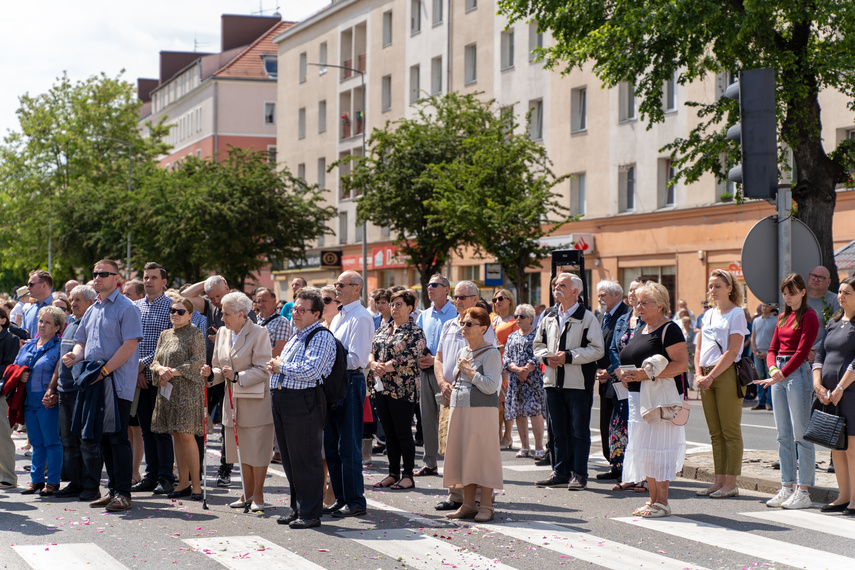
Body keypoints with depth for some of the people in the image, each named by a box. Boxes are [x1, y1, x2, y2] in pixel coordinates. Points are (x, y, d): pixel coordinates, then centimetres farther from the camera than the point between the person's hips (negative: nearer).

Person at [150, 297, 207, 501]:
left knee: (186, 435, -11)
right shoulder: (165, 335, 16)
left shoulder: (195, 334, -3)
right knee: (176, 436, 6)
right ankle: (183, 484, 11)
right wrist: (160, 369, -10)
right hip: (167, 391, 6)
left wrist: (173, 372, -16)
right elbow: (155, 361, 13)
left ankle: (196, 484, -6)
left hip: (187, 390, -6)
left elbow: (198, 362, -12)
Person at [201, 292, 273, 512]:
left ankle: (258, 496, 8)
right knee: (242, 449, 11)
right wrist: (211, 372, -5)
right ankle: (248, 494, 21)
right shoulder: (222, 333, 9)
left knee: (257, 448, -1)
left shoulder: (259, 333, -10)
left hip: (256, 401, -6)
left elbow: (262, 369, -13)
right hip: (234, 401, 6)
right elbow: (220, 367, 16)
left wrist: (237, 376, -23)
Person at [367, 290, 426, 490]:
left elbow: (411, 357, -14)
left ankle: (408, 476, 4)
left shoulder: (414, 332, -4)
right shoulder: (382, 330, 16)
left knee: (403, 434, -3)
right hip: (381, 388, 6)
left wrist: (387, 367, -16)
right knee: (389, 434, 10)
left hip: (402, 389, -6)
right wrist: (373, 364, -12)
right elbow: (370, 351, 9)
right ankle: (393, 474, 17)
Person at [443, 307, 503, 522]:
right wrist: (452, 389, 9)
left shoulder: (491, 353, -8)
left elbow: (491, 386, -17)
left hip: (482, 410, -8)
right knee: (463, 455, 8)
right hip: (459, 408, 8)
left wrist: (469, 371, -13)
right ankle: (468, 505, 15)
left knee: (483, 455, -5)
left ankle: (486, 506, 0)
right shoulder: (461, 353, 16)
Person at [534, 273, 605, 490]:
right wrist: (546, 357, -2)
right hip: (553, 382, 5)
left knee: (579, 430, -1)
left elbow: (597, 350, -10)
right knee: (558, 430, 10)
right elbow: (538, 344, 20)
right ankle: (561, 473, 17)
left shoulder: (587, 318, -5)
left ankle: (579, 474, 5)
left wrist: (569, 356, -17)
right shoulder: (549, 316, 12)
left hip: (578, 383, -5)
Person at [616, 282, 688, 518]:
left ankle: (662, 502, -4)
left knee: (658, 446, -9)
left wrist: (648, 374, -23)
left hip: (661, 396, -9)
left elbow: (682, 364, -18)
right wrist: (623, 373, 6)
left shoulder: (669, 329, -9)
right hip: (638, 397, 9)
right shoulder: (641, 331, 19)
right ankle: (653, 499, 14)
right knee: (644, 447, 8)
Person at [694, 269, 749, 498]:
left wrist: (711, 376, -16)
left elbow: (732, 352, -12)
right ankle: (719, 480, 12)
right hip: (707, 377, 7)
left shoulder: (737, 314, -5)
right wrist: (699, 374, 0)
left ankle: (730, 484, -3)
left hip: (727, 375, -7)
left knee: (730, 432, -4)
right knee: (715, 433, 8)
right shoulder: (709, 314, 17)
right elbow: (699, 348, 16)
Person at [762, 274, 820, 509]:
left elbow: (802, 351, -14)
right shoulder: (782, 318, 18)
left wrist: (782, 374, -19)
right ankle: (787, 488, 14)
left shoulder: (808, 317, -6)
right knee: (783, 436, 9)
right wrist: (773, 370, -4)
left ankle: (803, 492, -3)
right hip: (779, 375, 8)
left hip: (798, 373, -8)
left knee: (801, 435, -6)